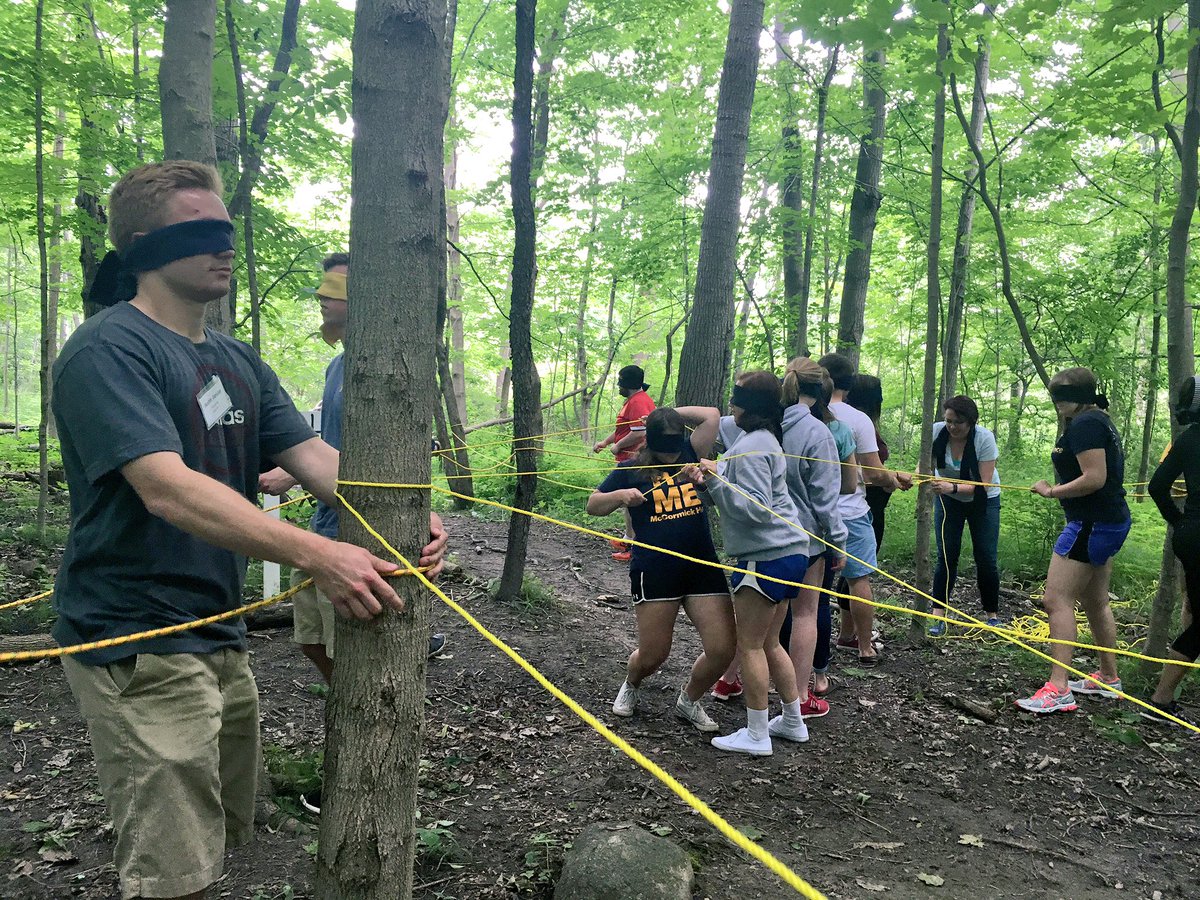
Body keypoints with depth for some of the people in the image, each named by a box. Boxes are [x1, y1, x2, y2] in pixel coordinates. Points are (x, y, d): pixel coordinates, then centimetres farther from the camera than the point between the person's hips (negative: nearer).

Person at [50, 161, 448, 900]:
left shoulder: (238, 361, 10)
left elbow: (313, 456, 0)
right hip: (141, 644, -8)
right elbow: (167, 488, -29)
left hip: (220, 638, 9)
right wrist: (320, 556, -37)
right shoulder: (109, 351, -16)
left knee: (221, 839, 21)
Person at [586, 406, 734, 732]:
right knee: (653, 654, 2)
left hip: (703, 568, 3)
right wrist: (620, 496, -10)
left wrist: (672, 414, 9)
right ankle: (630, 687, 39)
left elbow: (712, 415, 6)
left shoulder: (690, 455, 11)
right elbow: (593, 505, 9)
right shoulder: (631, 469, 4)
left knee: (723, 649, -5)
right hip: (655, 571, -3)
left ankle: (688, 701, 24)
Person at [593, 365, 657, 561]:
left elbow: (639, 432, -26)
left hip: (632, 460, -11)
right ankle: (628, 539, 31)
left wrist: (617, 446, -14)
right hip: (630, 459, 11)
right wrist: (605, 442, 16)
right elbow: (623, 429, 25)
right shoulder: (633, 400, 17)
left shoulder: (638, 402, -18)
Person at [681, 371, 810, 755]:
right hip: (788, 552, 10)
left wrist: (715, 480, -19)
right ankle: (793, 721, 29)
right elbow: (740, 490, 13)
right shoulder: (764, 439, 16)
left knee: (750, 645, 0)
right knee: (769, 643, 19)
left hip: (766, 557, -10)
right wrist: (708, 478, -4)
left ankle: (756, 736, 9)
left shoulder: (752, 446, -17)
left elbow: (754, 508, -23)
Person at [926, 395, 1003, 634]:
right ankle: (938, 615, -2)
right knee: (946, 557, -4)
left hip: (983, 500, -1)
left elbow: (984, 484, -29)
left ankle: (992, 615, 15)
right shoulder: (937, 432, -21)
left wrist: (952, 487, -44)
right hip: (949, 500, 1)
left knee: (987, 559, -1)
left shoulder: (984, 438, -27)